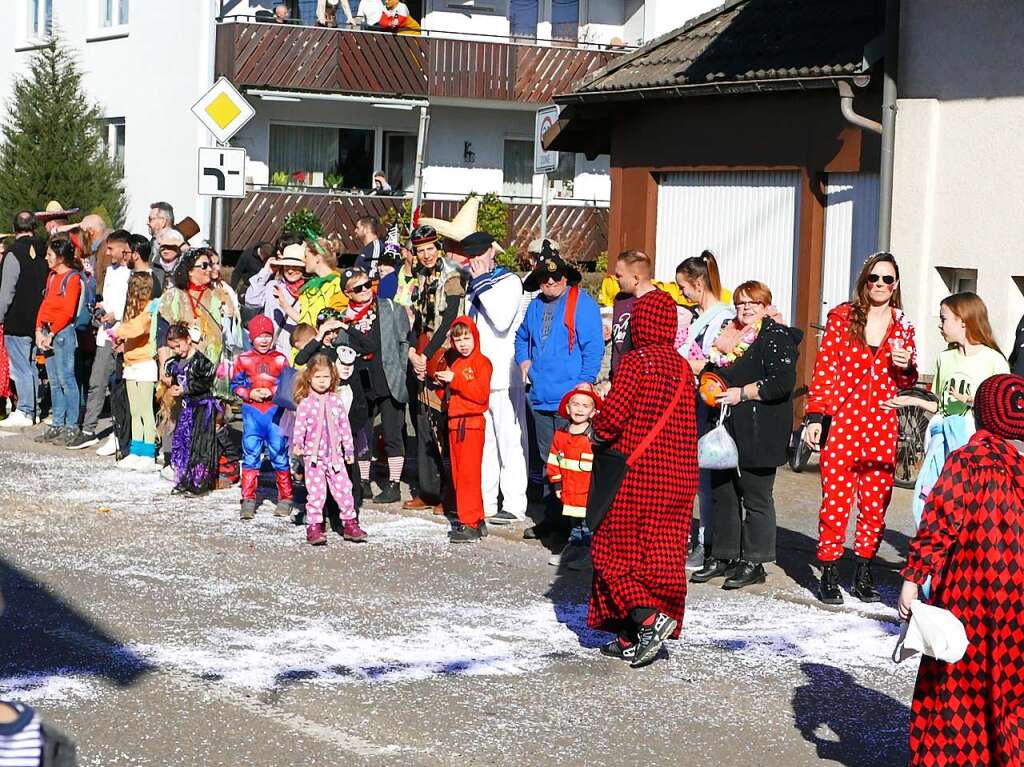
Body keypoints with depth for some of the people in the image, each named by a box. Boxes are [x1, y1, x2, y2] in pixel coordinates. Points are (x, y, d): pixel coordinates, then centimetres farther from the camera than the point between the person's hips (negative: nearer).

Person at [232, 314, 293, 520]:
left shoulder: (280, 359, 3)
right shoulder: (244, 360, 4)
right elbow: (236, 385, 6)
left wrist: (272, 392, -12)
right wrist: (249, 394, -10)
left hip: (275, 411, -1)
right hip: (251, 411, 1)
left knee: (279, 454, 1)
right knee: (250, 454, 0)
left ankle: (285, 498, 11)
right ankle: (248, 500, 6)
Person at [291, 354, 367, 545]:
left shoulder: (336, 401, 7)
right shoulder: (306, 403, -4)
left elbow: (344, 426, 12)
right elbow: (299, 425, -12)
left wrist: (349, 450, 12)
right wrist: (297, 444, -29)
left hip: (335, 455, 3)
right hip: (313, 456, -3)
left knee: (344, 489, 3)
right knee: (316, 492, -5)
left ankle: (350, 523, 15)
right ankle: (314, 527, 1)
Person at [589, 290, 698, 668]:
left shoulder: (636, 361, -11)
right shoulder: (682, 367, 8)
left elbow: (613, 414, -18)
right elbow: (688, 423, 11)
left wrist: (601, 431, 2)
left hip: (635, 471, -6)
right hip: (678, 477, 6)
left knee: (615, 549, 4)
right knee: (661, 552, 8)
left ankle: (648, 617, -13)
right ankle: (632, 638, 13)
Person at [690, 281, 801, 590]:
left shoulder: (776, 336, -8)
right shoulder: (727, 334, 16)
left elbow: (782, 382, -19)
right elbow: (715, 370, 32)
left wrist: (741, 393, -18)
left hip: (758, 433, -8)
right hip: (725, 428, 8)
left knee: (755, 496, -2)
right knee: (723, 492, 12)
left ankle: (754, 563, 5)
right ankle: (723, 556, 21)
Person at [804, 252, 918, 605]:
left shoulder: (902, 326, 10)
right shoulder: (841, 317, 2)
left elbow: (907, 382, 17)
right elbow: (824, 370, 0)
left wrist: (906, 366, -6)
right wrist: (815, 416, -6)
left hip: (882, 425, 3)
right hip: (842, 420, -3)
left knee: (875, 500, 3)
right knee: (836, 498, -6)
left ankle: (863, 573, 14)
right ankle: (829, 574, 3)